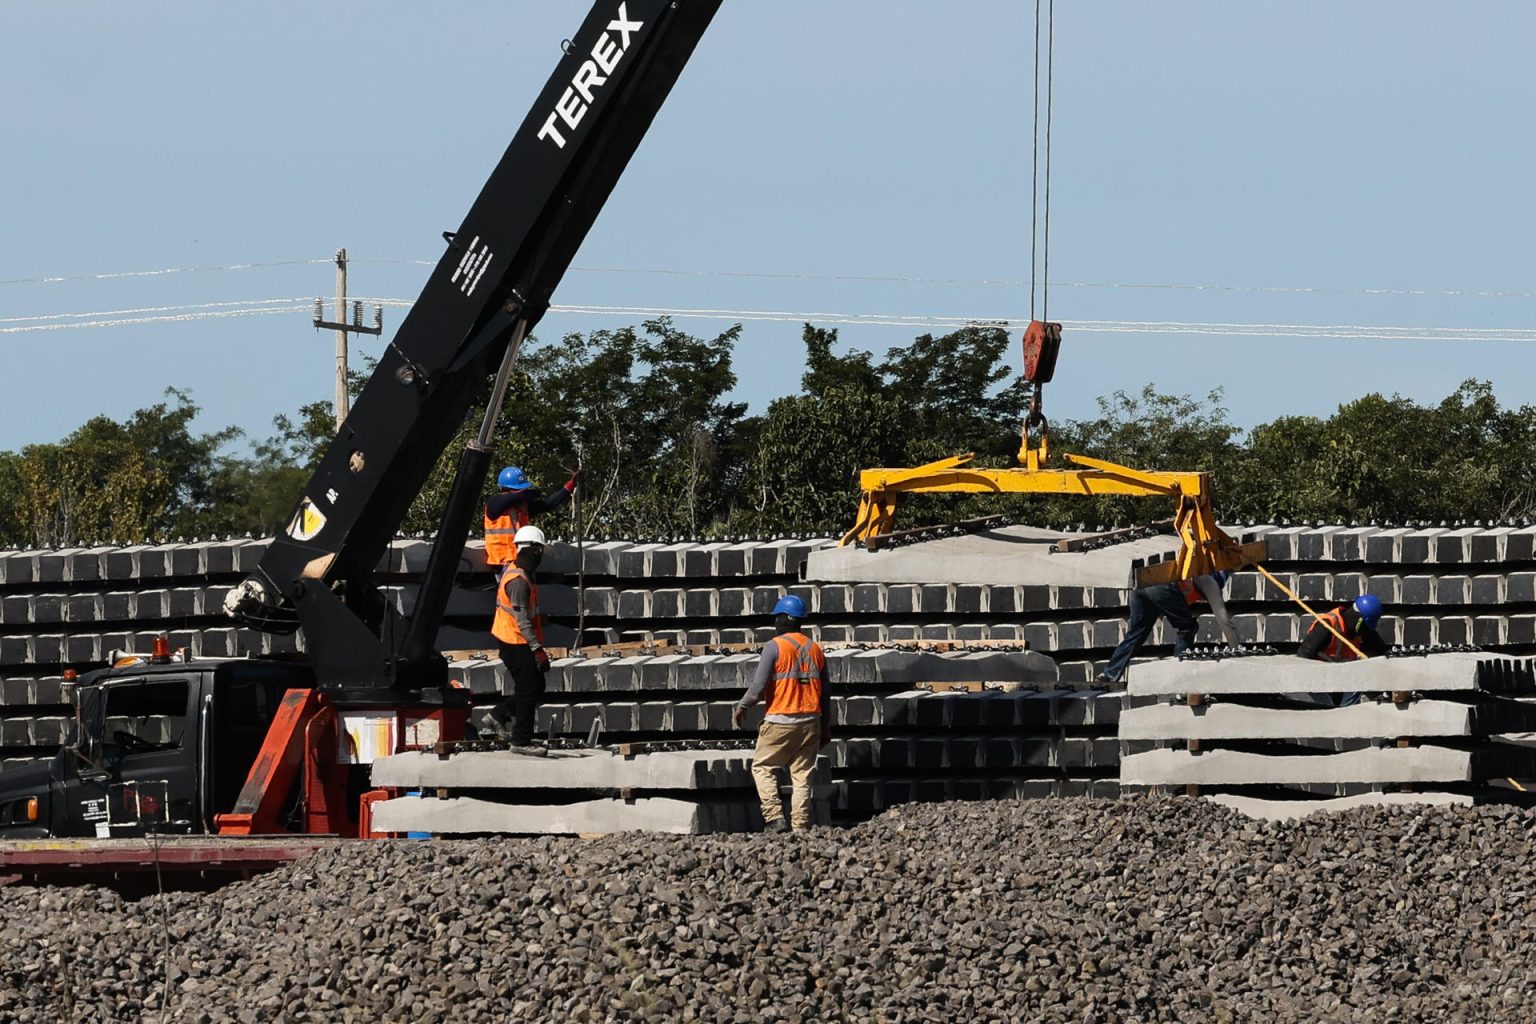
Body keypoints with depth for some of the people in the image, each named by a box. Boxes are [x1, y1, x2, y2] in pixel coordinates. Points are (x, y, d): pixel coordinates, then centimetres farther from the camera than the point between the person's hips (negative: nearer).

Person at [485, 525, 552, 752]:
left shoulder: (512, 571, 10)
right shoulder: (519, 581, -22)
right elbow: (522, 619, -26)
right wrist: (537, 648, -26)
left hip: (513, 643, 10)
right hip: (517, 645, -10)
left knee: (536, 686, 16)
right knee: (528, 690, -3)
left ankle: (499, 716, 22)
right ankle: (521, 741, 4)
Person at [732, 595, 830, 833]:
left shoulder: (775, 647, -9)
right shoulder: (815, 649, 9)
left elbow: (758, 687, -14)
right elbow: (825, 694, 13)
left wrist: (741, 707, 3)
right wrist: (826, 728, 19)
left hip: (780, 722, -5)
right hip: (810, 721, 5)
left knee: (762, 768, 8)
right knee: (802, 776, 7)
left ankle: (774, 817, -6)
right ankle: (801, 827, 2)